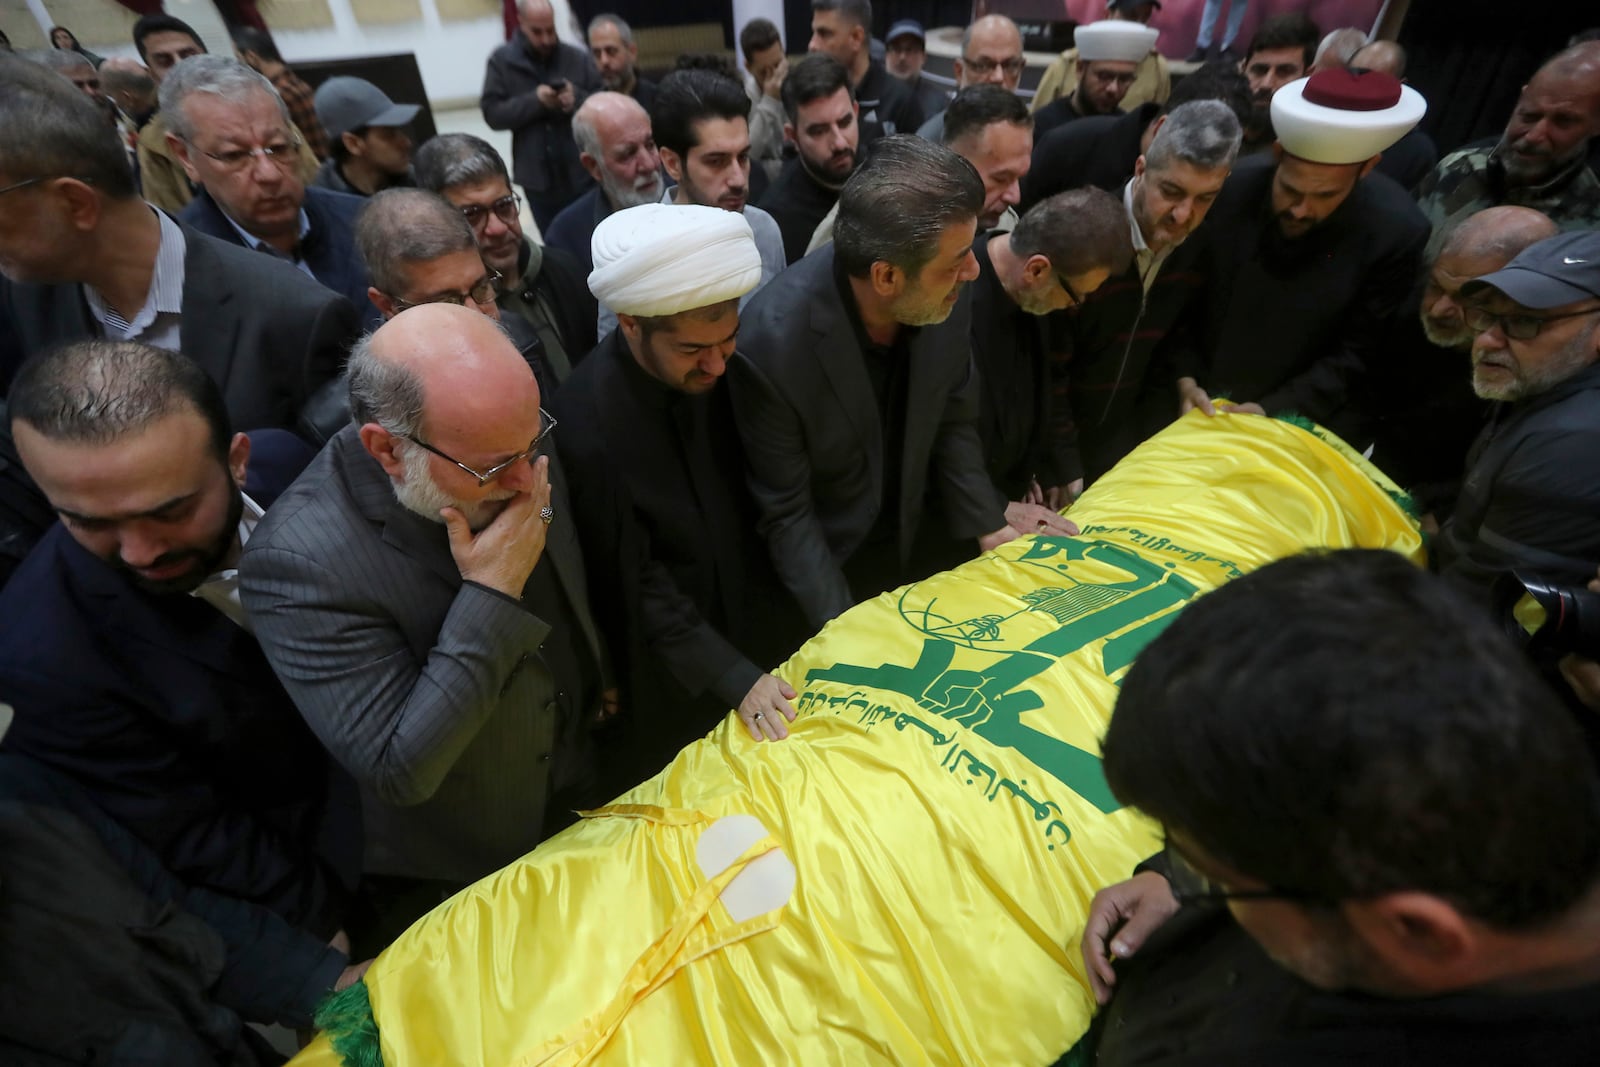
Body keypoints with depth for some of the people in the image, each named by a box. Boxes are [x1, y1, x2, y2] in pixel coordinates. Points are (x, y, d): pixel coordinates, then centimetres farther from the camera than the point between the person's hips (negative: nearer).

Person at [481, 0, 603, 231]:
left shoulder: (578, 58, 1)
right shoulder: (502, 60, 1)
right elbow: (492, 113, -4)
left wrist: (578, 99, -18)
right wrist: (534, 100, -15)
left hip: (581, 174, 0)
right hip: (538, 177, 0)